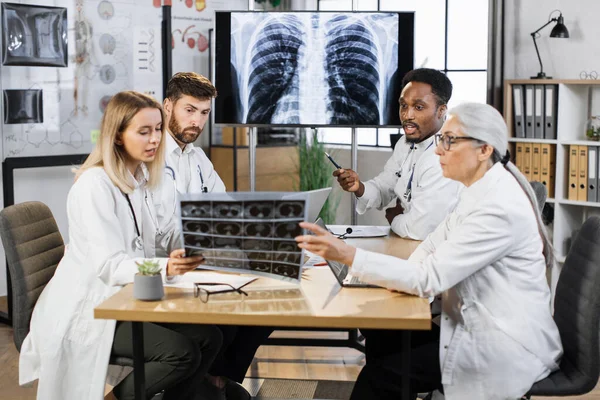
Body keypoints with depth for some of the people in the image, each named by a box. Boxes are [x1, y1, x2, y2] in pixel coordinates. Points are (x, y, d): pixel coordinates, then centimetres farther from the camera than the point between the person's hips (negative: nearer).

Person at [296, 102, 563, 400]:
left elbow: (429, 278, -26)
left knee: (379, 376, -8)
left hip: (505, 351, -9)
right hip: (482, 327, 9)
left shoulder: (500, 207, -26)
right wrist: (400, 277, -9)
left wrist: (349, 256, -28)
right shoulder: (482, 191, 5)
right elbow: (435, 244, 11)